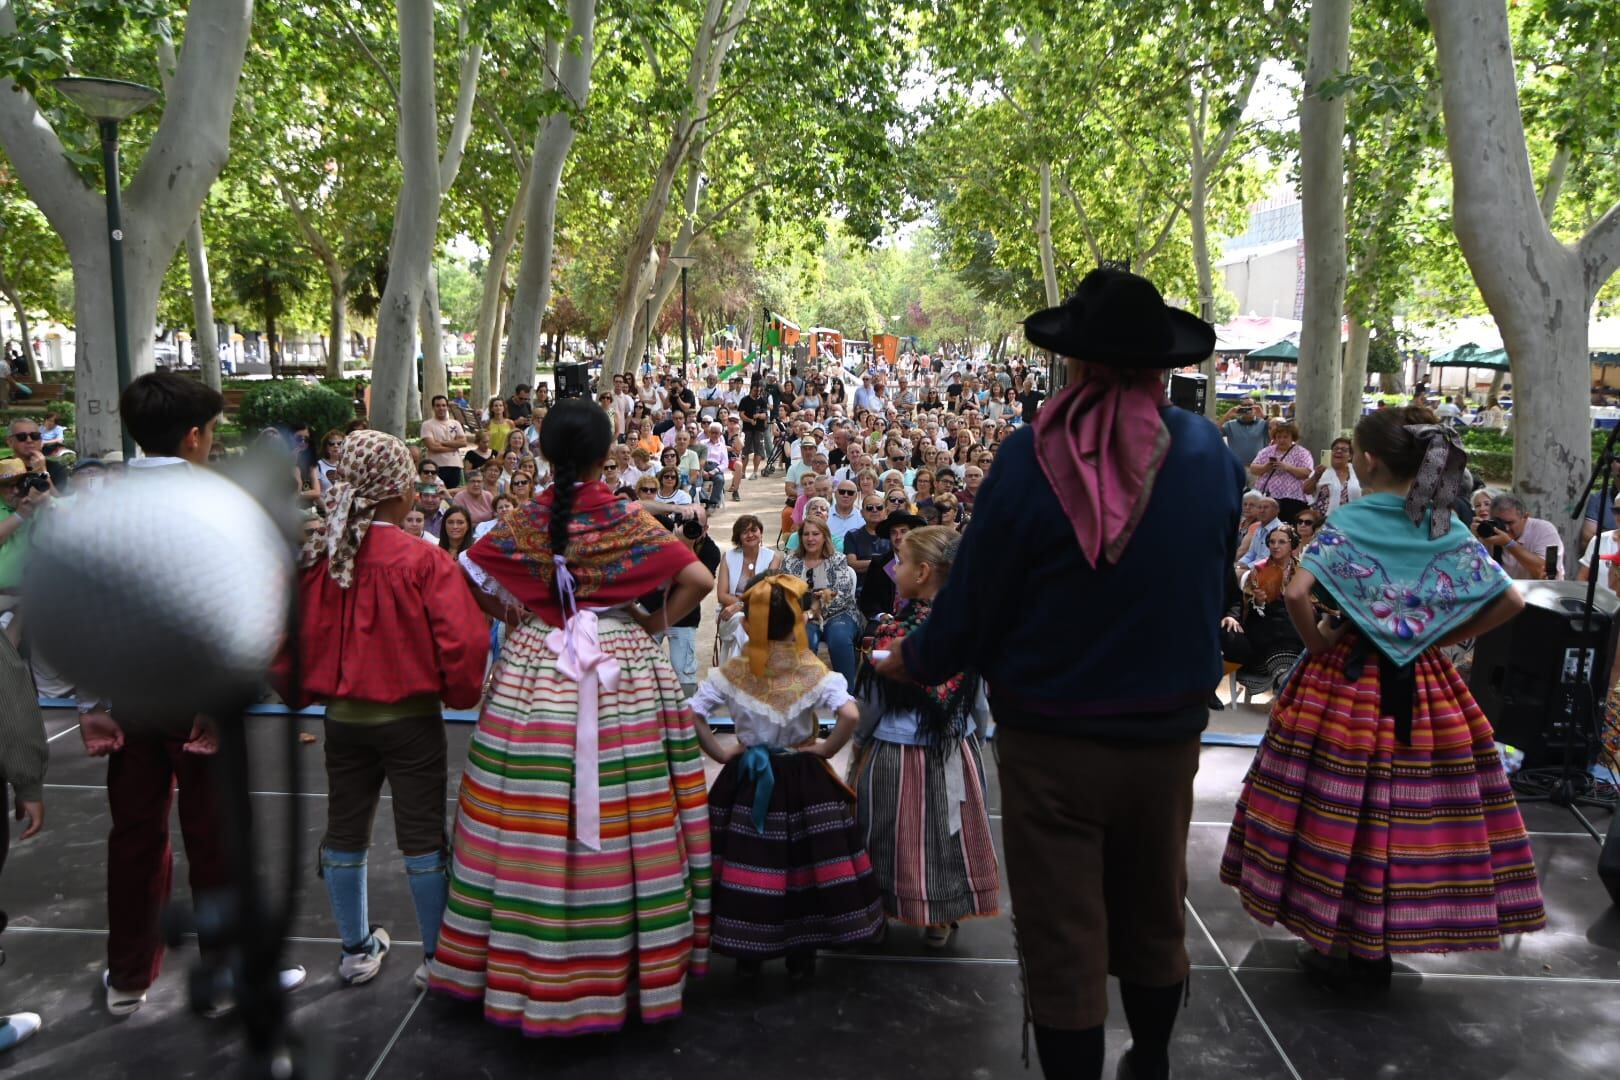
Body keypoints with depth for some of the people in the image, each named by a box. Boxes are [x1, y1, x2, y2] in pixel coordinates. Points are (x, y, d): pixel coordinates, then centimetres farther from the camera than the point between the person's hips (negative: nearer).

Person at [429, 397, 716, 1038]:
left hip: (534, 672, 2)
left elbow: (463, 578, 1)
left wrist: (514, 617, 9)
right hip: (625, 669, -1)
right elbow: (699, 580, -10)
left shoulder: (524, 523, 0)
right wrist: (654, 625, 1)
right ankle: (634, 956, 18)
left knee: (533, 816, 8)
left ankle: (532, 962, 21)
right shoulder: (629, 521, -5)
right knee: (624, 817, 6)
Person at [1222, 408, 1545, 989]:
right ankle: (1378, 950, 23)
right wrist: (1444, 637, 7)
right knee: (1406, 805, 12)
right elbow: (1512, 601, 1)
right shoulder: (1449, 529, 2)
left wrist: (1315, 641, -7)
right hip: (1423, 686, 4)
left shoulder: (1349, 521, -10)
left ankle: (1340, 946, 13)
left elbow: (1296, 592, -23)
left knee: (1339, 806, 5)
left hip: (1347, 680, -4)